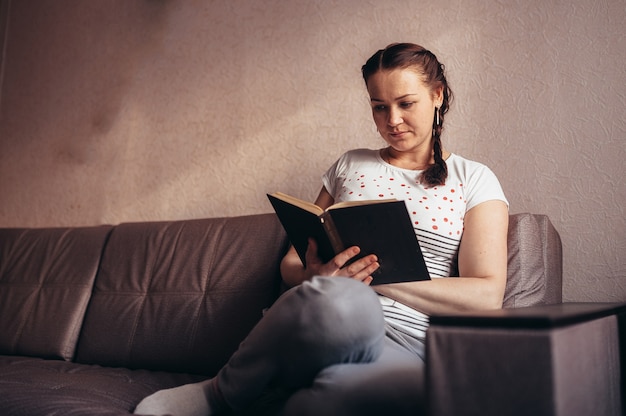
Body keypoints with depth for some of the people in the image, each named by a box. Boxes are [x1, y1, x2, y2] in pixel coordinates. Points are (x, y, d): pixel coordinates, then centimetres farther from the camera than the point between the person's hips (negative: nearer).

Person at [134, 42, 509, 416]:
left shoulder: (473, 180, 12)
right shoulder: (350, 165, 19)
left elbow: (487, 295, 0)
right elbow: (292, 263, 16)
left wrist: (381, 276, -11)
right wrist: (315, 276, -9)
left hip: (403, 348, -1)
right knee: (340, 300, -39)